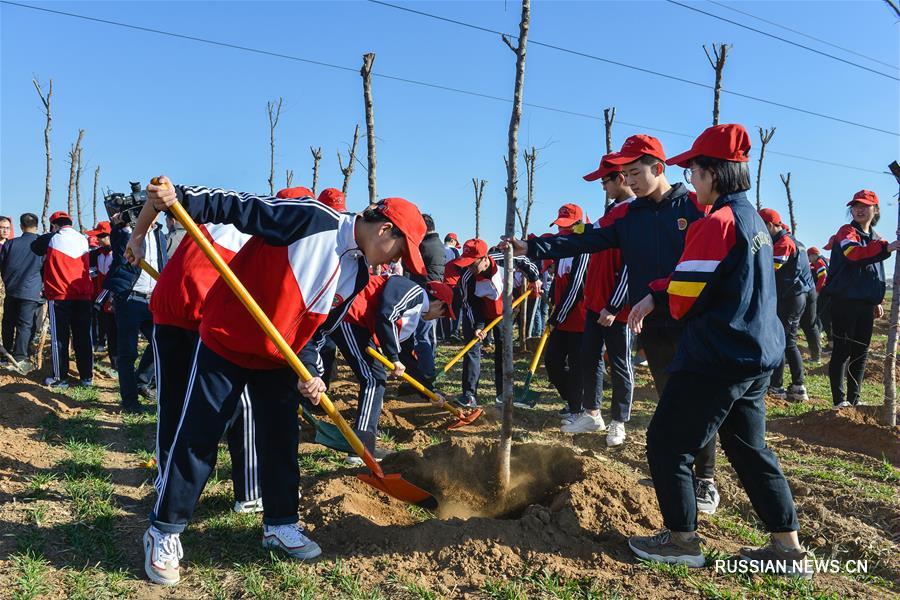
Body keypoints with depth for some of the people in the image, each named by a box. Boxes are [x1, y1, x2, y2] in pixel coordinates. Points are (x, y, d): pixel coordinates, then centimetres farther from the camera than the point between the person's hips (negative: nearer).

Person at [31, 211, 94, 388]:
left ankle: (60, 378, 6)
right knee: (83, 337, 8)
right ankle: (87, 376, 12)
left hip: (59, 296, -3)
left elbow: (34, 247, 16)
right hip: (83, 295, 3)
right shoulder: (83, 240, 7)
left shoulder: (51, 239, -2)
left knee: (59, 338, 3)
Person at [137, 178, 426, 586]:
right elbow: (240, 207, -22)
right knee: (197, 438, 0)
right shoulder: (312, 219, -20)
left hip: (280, 358, 7)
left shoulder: (358, 273, 1)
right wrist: (180, 198, -34)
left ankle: (280, 525, 29)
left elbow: (320, 327, 5)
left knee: (282, 439, 12)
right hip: (226, 341, -7)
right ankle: (164, 532, 17)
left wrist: (308, 373, -9)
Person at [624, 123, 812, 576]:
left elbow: (682, 296, -17)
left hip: (716, 358, -10)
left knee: (667, 442, 4)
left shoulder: (717, 222, -17)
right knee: (749, 448, 18)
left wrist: (661, 300, 5)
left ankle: (682, 540, 14)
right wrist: (653, 296, 10)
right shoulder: (754, 220, 13)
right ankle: (788, 547, 23)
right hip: (759, 355, 10)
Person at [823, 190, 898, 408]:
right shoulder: (847, 231, -4)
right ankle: (839, 400, -1)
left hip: (866, 304, 7)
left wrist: (878, 301, 18)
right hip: (845, 301, -7)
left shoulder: (877, 240, 17)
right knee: (842, 350, -5)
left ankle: (854, 399, 18)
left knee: (861, 352, 9)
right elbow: (853, 252, -28)